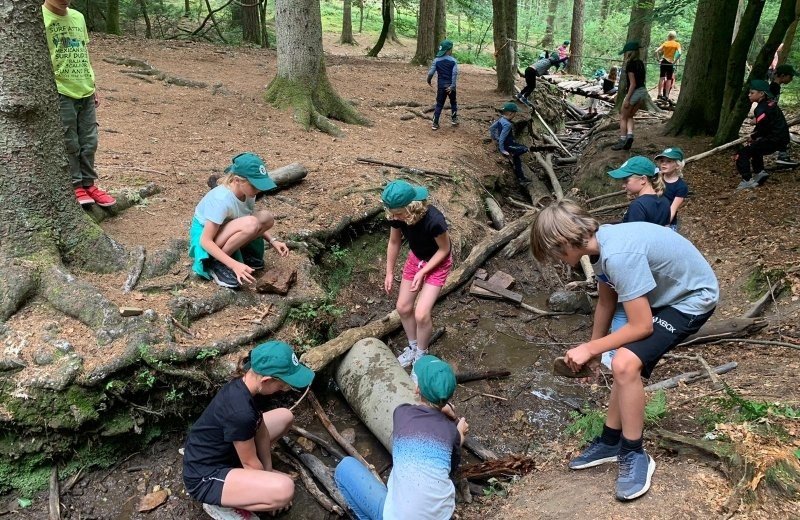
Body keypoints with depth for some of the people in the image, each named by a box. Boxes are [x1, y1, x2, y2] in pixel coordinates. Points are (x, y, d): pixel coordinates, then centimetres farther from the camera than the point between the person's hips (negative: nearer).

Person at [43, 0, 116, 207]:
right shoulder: (40, 17, -9)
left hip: (85, 91, 6)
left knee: (89, 142, 9)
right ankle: (75, 187, 14)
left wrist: (93, 86, 18)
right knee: (69, 144, 2)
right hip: (60, 93, -5)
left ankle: (88, 184, 21)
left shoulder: (78, 17, 10)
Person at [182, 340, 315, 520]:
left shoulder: (241, 386, -8)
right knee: (285, 489, -30)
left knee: (285, 416, 9)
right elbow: (250, 463, -18)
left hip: (224, 451, 9)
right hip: (204, 477, -9)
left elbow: (261, 430, 4)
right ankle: (219, 503, -5)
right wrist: (270, 487, -1)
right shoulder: (240, 412, -34)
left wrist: (268, 471, 7)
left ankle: (236, 468, 13)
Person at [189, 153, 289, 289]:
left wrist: (272, 240, -10)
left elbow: (255, 225, 6)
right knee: (249, 224, -33)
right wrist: (234, 265, -38)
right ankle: (216, 263, -17)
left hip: (225, 230, 7)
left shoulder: (247, 191, -11)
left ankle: (240, 252, 2)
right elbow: (205, 241, -30)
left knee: (266, 218, -15)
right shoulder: (222, 199, -32)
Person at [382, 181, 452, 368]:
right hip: (415, 258, 5)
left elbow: (444, 249, -21)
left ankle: (421, 354, 15)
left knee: (421, 313, -11)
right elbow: (394, 242, -3)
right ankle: (413, 346, 33)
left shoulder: (433, 220, -38)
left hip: (437, 263, -5)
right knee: (403, 307, 9)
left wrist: (422, 273, -22)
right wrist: (389, 273, 3)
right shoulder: (397, 216, -22)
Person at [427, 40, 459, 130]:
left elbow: (431, 72, -7)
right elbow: (455, 73, -18)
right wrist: (452, 86, -17)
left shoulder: (437, 60, -4)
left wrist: (429, 81, 12)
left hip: (441, 86, 1)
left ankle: (435, 124, 2)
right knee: (453, 103, 22)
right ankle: (454, 119, 31)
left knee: (439, 105, 7)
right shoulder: (453, 61, -8)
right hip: (450, 86, -1)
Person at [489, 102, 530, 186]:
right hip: (507, 146, -9)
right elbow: (502, 138, -30)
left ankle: (521, 179, 25)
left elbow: (491, 128, 12)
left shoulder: (501, 119, 0)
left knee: (517, 160, 17)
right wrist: (502, 150, -25)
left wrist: (494, 138, 22)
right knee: (525, 149, -14)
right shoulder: (507, 124, -27)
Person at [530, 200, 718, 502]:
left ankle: (634, 454, -2)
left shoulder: (619, 255, -34)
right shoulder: (601, 243, -5)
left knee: (625, 364, -21)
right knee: (624, 365, 11)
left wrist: (589, 349, -16)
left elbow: (641, 326, -28)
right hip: (665, 293, 9)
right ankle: (611, 442, 27)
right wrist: (594, 348, 16)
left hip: (693, 298, -9)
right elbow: (606, 300, 10)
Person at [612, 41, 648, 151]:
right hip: (643, 91, 8)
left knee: (623, 117, 6)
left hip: (634, 92, -8)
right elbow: (641, 79, 15)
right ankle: (630, 135, 0)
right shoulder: (640, 62, 9)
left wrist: (627, 99, -18)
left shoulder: (630, 65, -16)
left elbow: (633, 84, -19)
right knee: (629, 116, 19)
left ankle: (622, 141, 4)